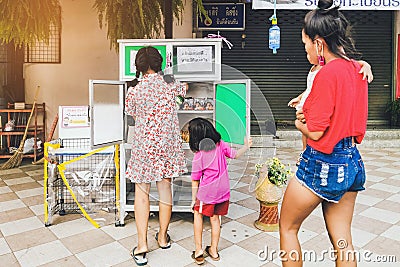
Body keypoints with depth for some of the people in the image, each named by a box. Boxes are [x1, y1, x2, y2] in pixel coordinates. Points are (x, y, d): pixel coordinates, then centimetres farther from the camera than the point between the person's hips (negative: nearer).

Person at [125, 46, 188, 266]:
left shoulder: (134, 91, -9)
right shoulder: (170, 84, -3)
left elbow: (133, 115, 7)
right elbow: (184, 89, 20)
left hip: (144, 146, -2)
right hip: (169, 145, 3)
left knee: (141, 191, 9)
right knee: (165, 188, 14)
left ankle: (142, 245, 11)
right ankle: (163, 237, 31)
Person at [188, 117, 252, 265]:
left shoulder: (198, 157, -17)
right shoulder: (221, 145, -7)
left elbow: (195, 181, -10)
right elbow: (235, 154, 6)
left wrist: (193, 199, 0)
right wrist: (246, 146, 24)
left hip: (207, 193, -4)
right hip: (223, 191, 5)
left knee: (198, 214, 18)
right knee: (215, 218, 18)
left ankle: (198, 249, 16)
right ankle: (214, 250, 31)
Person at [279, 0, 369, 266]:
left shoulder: (327, 73, -18)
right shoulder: (357, 69, 8)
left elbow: (315, 132, -18)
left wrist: (300, 124, 3)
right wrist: (309, 113, 7)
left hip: (322, 164, -8)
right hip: (352, 161, 9)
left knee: (287, 227, 13)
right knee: (343, 242, 18)